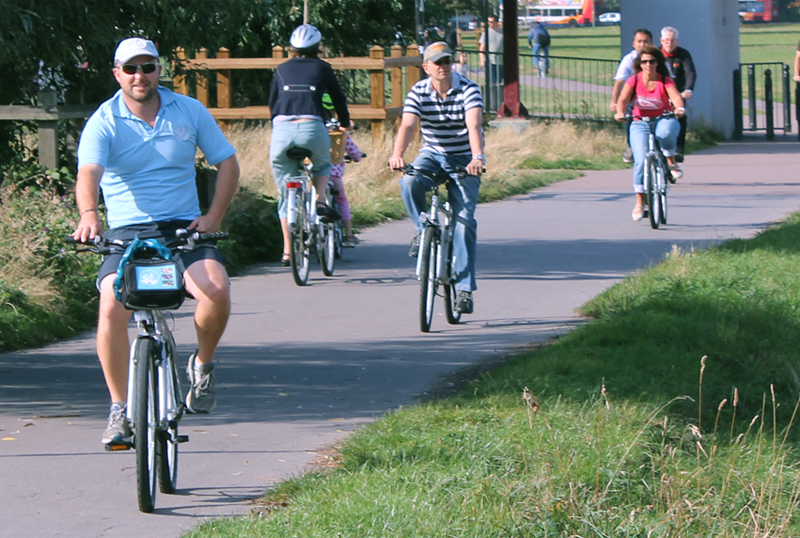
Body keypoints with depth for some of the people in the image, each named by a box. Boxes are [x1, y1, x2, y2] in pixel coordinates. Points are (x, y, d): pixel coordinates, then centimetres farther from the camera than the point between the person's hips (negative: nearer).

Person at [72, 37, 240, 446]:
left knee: (216, 290, -28)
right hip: (126, 232, -1)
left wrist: (213, 216, -2)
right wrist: (88, 213, -42)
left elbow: (227, 162, 12)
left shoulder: (189, 112, 6)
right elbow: (88, 172, -21)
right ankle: (120, 409, -11)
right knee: (111, 308, -27)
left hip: (184, 229, 1)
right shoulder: (104, 123, -4)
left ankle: (203, 365, 4)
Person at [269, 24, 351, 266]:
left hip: (281, 130, 1)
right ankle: (320, 200, 6)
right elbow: (339, 98, 25)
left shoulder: (281, 70, 20)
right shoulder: (322, 68, 15)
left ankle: (288, 250, 7)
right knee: (322, 164, 33)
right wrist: (345, 124, 43)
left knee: (285, 193, 10)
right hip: (312, 128, -1)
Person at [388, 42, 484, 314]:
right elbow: (407, 125, -22)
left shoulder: (468, 90, -14)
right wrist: (397, 155, -41)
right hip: (432, 155, 2)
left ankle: (465, 287, -8)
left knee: (464, 220, -12)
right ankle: (422, 230, -5)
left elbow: (474, 125, -29)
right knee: (410, 183, -32)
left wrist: (477, 157, -46)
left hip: (464, 160, -2)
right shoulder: (418, 92, -8)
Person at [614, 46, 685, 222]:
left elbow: (676, 97, -22)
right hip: (640, 123, 1)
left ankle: (671, 162, -10)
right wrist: (620, 113, -38)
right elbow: (623, 99, -16)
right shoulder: (633, 81, -3)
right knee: (640, 161, -16)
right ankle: (639, 202, -7)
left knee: (665, 133, -39)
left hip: (663, 120, -1)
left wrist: (679, 108, -45)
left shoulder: (665, 81, -5)